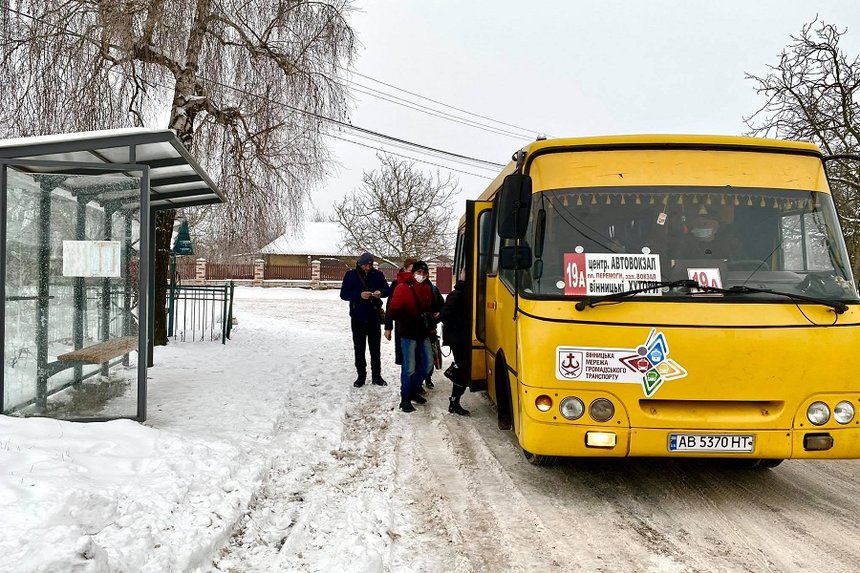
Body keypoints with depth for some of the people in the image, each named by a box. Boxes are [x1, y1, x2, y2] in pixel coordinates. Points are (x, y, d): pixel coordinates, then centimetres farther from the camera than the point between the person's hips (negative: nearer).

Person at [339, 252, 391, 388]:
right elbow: (343, 294, -7)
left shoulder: (378, 274, 0)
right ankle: (361, 376, 17)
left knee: (375, 348, 8)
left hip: (374, 317, 1)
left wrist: (381, 292, -17)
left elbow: (388, 290, 7)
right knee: (359, 348, 7)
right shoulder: (350, 275, -3)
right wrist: (360, 295, -22)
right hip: (357, 318, -1)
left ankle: (376, 376, 16)